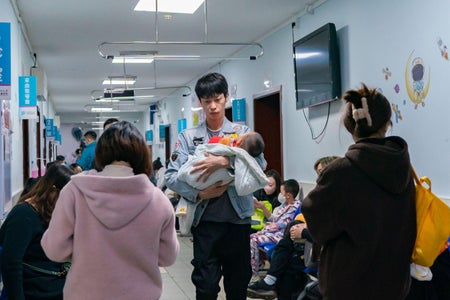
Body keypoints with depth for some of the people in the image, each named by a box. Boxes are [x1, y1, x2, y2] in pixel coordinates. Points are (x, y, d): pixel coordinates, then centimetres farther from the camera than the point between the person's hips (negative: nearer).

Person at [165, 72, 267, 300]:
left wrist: (225, 161, -27)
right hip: (205, 221, -1)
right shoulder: (188, 136, 4)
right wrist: (199, 194, -18)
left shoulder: (242, 132, 5)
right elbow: (171, 176, -5)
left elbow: (259, 163, -14)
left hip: (238, 219, 1)